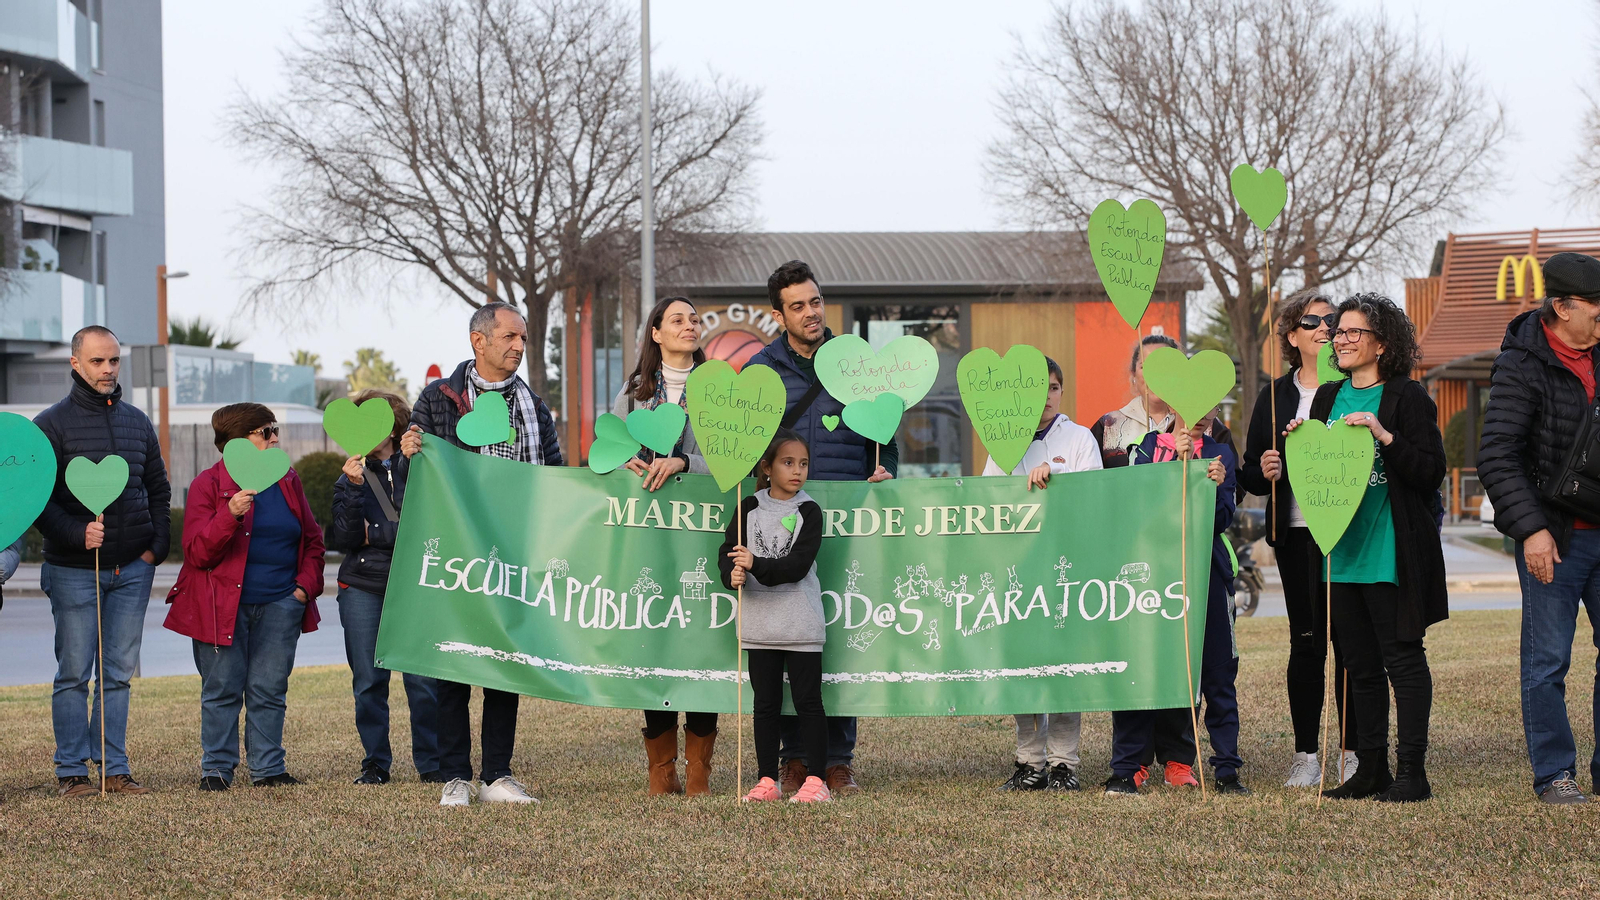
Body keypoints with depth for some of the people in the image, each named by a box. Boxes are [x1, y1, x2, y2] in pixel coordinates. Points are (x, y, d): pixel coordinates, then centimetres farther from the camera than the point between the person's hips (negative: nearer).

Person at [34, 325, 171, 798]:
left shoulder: (137, 423, 12)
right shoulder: (52, 424, -3)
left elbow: (158, 490, 18)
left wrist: (157, 545, 4)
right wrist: (77, 533, -22)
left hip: (133, 569, 4)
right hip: (73, 570, -4)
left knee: (119, 672, 6)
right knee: (74, 673, -1)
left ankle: (114, 766, 10)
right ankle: (71, 771, 4)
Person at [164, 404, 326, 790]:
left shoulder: (288, 482, 12)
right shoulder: (208, 484, -3)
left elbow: (312, 540, 20)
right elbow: (197, 553, -11)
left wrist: (306, 584, 4)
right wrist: (230, 515, -25)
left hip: (279, 604, 4)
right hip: (224, 606, -4)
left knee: (269, 690, 3)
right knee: (223, 689, -1)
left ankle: (268, 768, 9)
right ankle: (216, 768, 6)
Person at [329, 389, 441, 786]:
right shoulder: (350, 478, 10)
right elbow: (343, 539, -3)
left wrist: (374, 533, -5)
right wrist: (353, 487, -12)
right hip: (362, 588, 2)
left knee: (422, 678, -7)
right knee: (368, 682, 3)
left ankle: (431, 764, 1)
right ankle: (375, 764, 12)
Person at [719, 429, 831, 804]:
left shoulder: (808, 511, -3)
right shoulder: (750, 507, 5)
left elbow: (798, 564, -13)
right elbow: (727, 551, 0)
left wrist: (756, 565, -24)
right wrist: (733, 573, -21)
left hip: (801, 623, -3)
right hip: (759, 621, 3)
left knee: (807, 701, 0)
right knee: (765, 703, 9)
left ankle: (815, 781, 4)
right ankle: (767, 781, 14)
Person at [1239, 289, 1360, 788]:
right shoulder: (1276, 396, 12)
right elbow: (1249, 475, 13)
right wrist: (1265, 471, -8)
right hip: (1297, 534, 2)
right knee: (1306, 642, 1)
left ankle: (1354, 751, 6)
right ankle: (1305, 754, 7)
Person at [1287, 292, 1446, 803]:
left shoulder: (1407, 398, -6)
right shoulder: (1328, 398, 13)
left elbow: (1432, 471, -13)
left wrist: (1385, 435, -22)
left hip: (1392, 552, -7)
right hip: (1342, 552, 7)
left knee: (1402, 659, -4)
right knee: (1360, 663, 11)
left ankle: (1412, 771, 0)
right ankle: (1371, 769, 17)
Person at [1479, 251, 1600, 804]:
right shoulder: (1523, 365, -10)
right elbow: (1497, 458, -14)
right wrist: (1530, 529, -20)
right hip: (1553, 539, -6)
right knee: (1547, 661, -1)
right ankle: (1554, 774, 8)